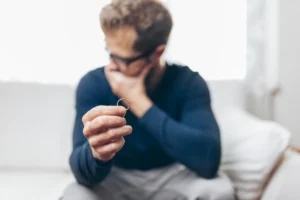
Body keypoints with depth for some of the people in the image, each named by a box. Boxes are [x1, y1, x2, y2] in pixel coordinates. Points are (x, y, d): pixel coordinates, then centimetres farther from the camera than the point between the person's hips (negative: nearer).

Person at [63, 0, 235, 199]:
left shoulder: (188, 82, -20)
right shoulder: (93, 84, -19)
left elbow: (208, 160, -35)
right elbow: (84, 173, -27)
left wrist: (139, 102, -35)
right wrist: (97, 152, -52)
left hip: (172, 176, 1)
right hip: (117, 179, 0)